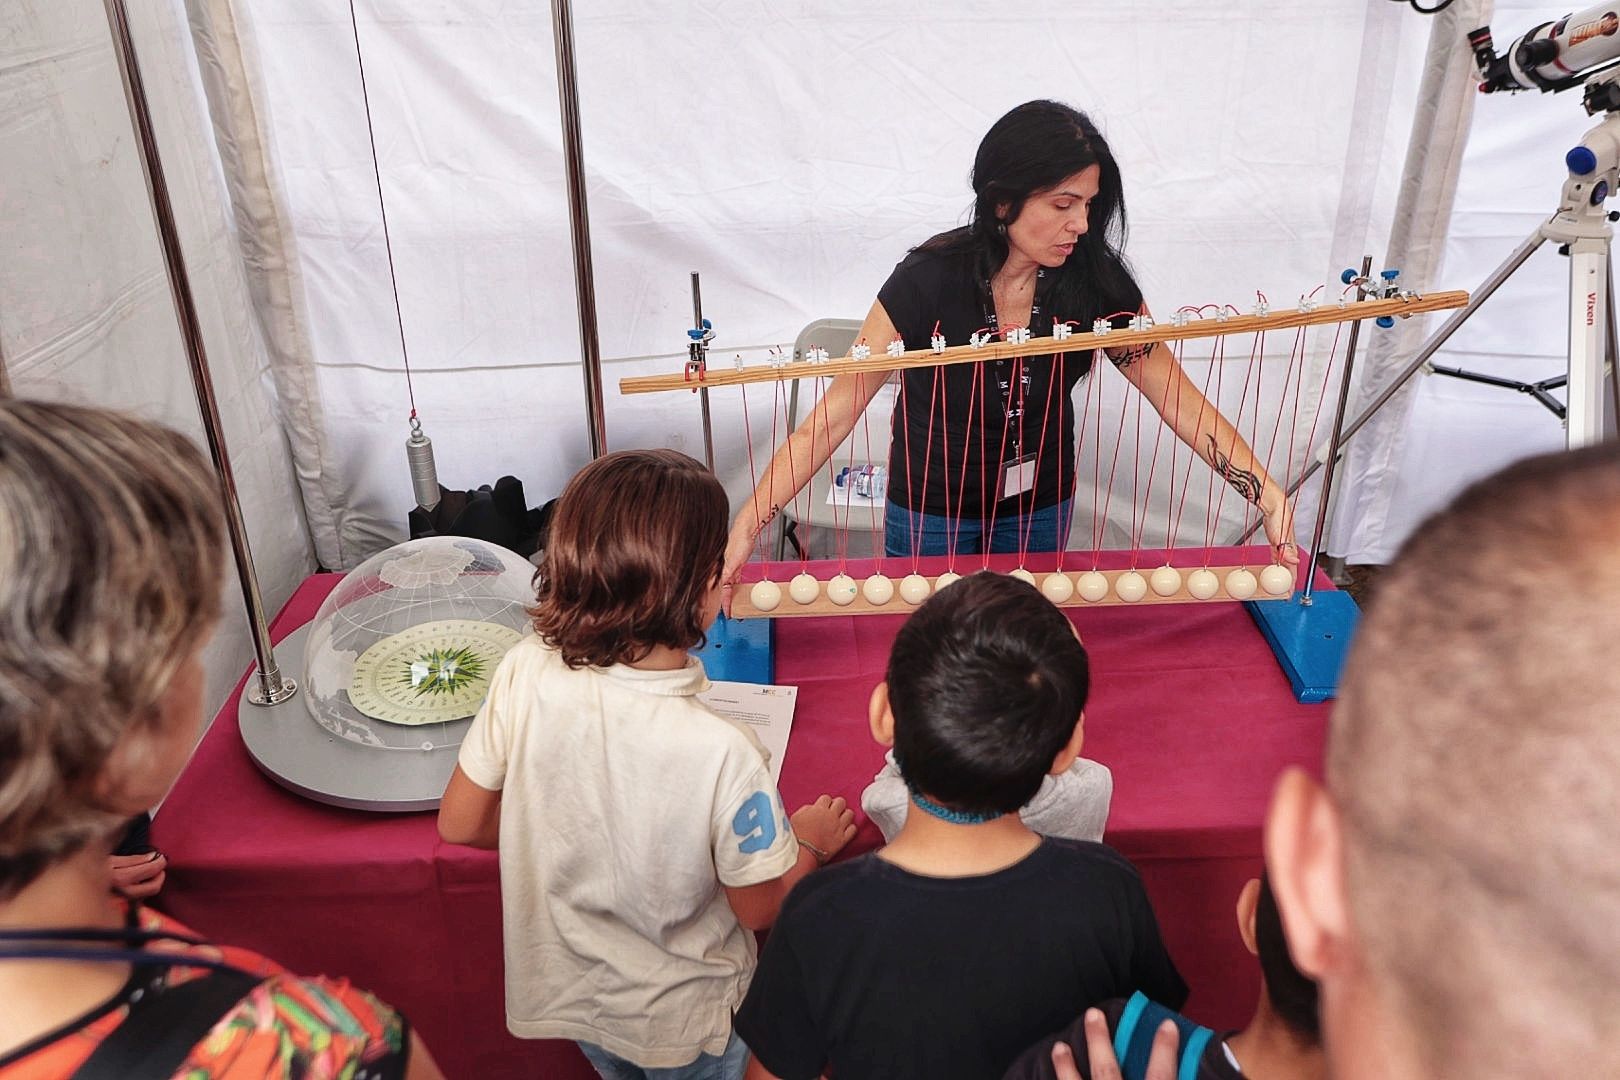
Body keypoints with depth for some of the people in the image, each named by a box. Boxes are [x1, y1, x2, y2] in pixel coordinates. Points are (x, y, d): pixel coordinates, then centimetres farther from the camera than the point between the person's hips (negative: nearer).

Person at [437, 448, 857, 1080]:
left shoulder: (524, 674, -25)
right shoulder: (722, 754, -37)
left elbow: (460, 824, -9)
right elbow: (759, 909, -19)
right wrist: (810, 843, 0)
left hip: (567, 992, 3)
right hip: (683, 1025, -3)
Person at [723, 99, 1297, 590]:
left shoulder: (1094, 279, -17)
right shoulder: (929, 281, -26)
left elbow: (1176, 396, -12)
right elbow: (835, 413, -25)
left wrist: (1268, 494, -22)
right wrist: (745, 528, -31)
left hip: (1041, 505, 3)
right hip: (931, 508, -2)